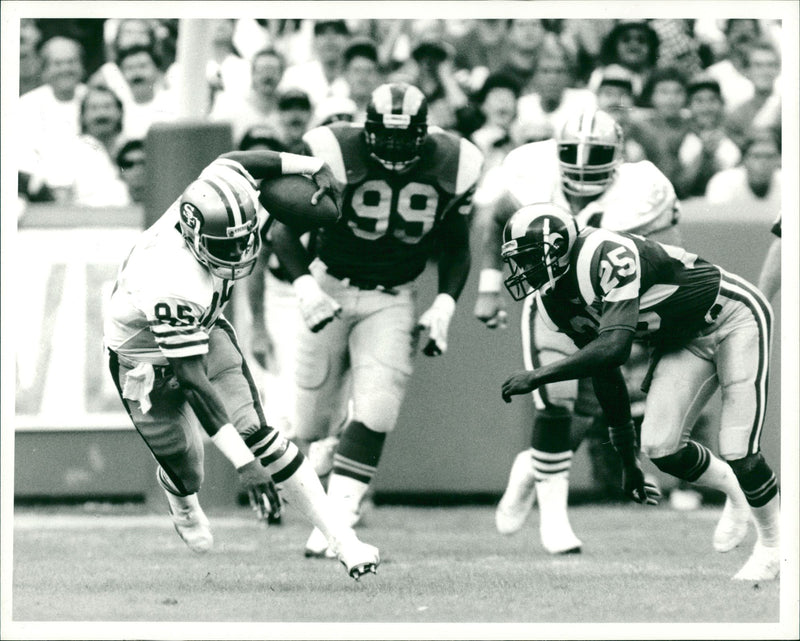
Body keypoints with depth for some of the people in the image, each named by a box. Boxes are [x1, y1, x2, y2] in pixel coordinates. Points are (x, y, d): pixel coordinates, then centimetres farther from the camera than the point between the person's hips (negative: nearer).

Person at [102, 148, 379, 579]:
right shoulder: (175, 287, -43)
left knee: (255, 432, -11)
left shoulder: (216, 199, -26)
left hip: (201, 330, 6)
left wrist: (312, 166, 6)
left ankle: (340, 538, -11)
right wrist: (242, 462, -39)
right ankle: (180, 498, 45)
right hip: (147, 361, -6)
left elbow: (234, 162, 0)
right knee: (186, 473, 5)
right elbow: (193, 382, -38)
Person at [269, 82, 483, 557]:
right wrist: (303, 285, -23)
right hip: (331, 287, -1)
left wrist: (445, 305, -6)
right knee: (314, 420, 4)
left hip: (393, 299, 1)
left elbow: (457, 248, 7)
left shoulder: (453, 166, -9)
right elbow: (285, 227, -9)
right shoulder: (335, 154, -18)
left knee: (375, 413, -16)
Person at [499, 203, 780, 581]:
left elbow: (613, 347, -43)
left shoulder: (609, 258, -33)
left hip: (733, 317, -8)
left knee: (738, 452, -12)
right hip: (685, 341, 8)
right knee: (660, 446, -9)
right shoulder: (555, 299, -5)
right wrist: (628, 461, 7)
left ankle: (774, 543, 12)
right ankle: (735, 491, 20)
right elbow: (605, 376, 4)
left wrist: (538, 376, -40)